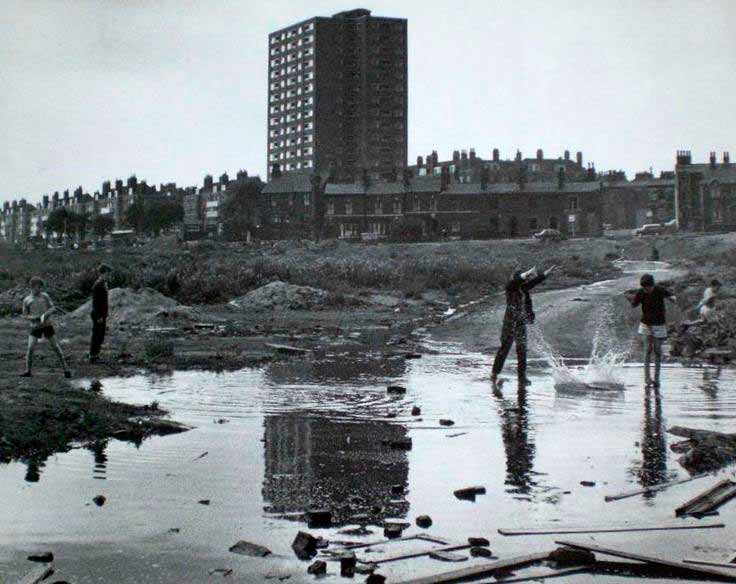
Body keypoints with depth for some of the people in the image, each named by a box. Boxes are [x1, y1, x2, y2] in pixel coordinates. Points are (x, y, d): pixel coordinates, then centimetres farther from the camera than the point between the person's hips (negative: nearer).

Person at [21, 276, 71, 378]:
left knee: (56, 347, -3)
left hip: (47, 325, -1)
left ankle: (65, 369, 4)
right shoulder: (26, 300, 0)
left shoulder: (45, 296, -2)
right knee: (30, 349, -10)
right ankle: (28, 371, 3)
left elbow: (53, 308, -2)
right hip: (35, 327, 1)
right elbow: (25, 316, 4)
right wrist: (34, 318, -17)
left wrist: (46, 314, -23)